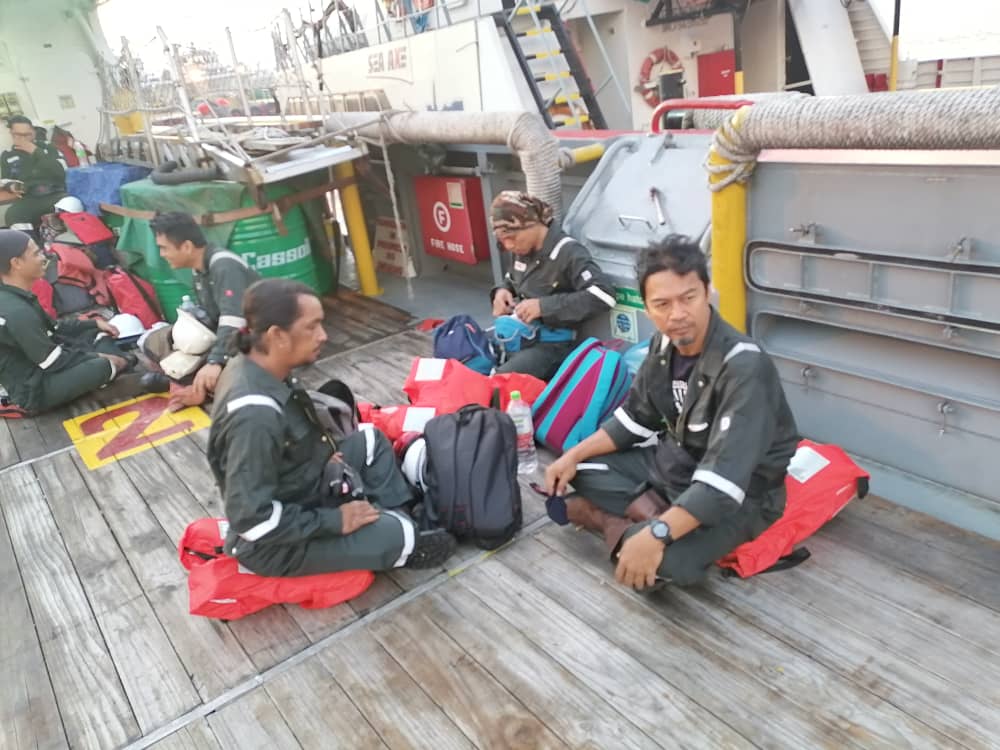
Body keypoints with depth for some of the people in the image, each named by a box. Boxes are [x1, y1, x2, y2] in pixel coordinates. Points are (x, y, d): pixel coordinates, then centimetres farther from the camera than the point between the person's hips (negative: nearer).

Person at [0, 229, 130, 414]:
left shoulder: (16, 297, 6)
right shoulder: (15, 311, -27)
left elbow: (52, 330, 18)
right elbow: (53, 361, -22)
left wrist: (95, 323, 13)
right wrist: (98, 356, -11)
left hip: (39, 368, 11)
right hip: (34, 391, -11)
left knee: (98, 335, 16)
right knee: (102, 366, -30)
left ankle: (121, 368, -9)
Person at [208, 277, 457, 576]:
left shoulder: (253, 366, -6)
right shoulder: (255, 415, -34)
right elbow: (252, 518, -32)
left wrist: (323, 454, 3)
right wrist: (333, 521, -22)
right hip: (273, 543, -9)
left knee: (371, 441, 14)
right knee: (397, 535, -20)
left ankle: (391, 517, 6)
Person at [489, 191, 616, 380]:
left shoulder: (568, 253, -16)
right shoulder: (522, 249, 7)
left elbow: (603, 295, -29)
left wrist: (544, 306, -27)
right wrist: (502, 291, 2)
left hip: (551, 345, -8)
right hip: (516, 333, 8)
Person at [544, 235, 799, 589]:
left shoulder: (744, 368, -30)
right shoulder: (664, 344, -6)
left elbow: (723, 481, -37)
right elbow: (635, 417, 7)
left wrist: (657, 535, -45)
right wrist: (573, 455, -2)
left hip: (740, 495, -7)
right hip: (675, 464, 7)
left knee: (667, 559, -34)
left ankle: (618, 522, -6)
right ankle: (655, 516, -11)